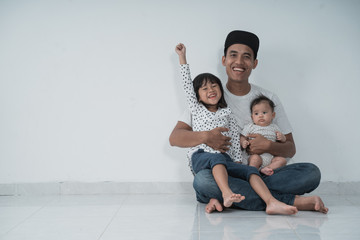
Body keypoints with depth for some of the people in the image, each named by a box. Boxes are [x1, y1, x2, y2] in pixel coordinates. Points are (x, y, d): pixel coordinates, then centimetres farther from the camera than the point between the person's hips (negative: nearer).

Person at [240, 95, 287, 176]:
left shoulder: (274, 127, 17)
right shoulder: (250, 127, 9)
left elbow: (283, 140, 24)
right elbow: (242, 137, 8)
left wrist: (282, 137, 0)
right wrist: (243, 143, -15)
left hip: (271, 156, 4)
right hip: (254, 154, -4)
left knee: (282, 160, -18)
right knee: (255, 158, -35)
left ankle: (265, 169, -30)